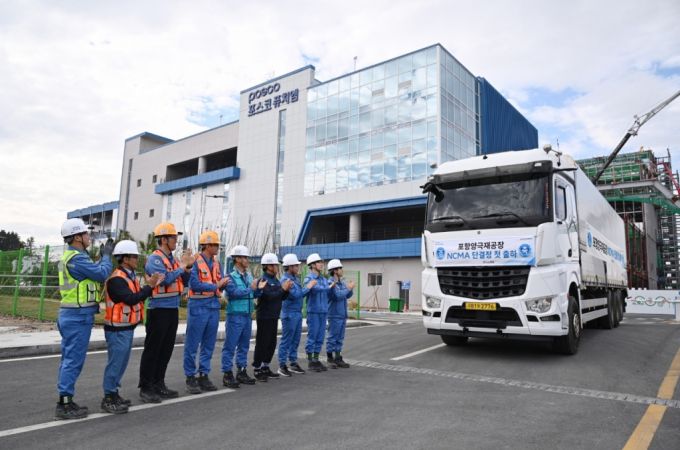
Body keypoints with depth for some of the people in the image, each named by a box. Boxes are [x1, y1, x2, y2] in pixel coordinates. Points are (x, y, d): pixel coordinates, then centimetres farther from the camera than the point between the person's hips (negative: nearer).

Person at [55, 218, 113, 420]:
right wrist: (107, 255, -6)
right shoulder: (76, 258, -19)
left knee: (68, 359, 14)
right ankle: (64, 405, 2)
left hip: (72, 315, 11)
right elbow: (102, 274, -21)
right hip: (78, 316, -11)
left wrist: (103, 256, 9)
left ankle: (66, 401, 23)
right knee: (73, 360, -4)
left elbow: (94, 273, 14)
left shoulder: (71, 256, 15)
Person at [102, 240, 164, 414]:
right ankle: (108, 399, 7)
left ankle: (114, 394, 27)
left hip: (128, 328, 10)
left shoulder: (130, 276, 12)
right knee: (115, 363, -3)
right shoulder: (116, 279, -19)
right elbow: (131, 299, -27)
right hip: (118, 330, -10)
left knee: (121, 363, 16)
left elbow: (138, 296, 10)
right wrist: (149, 286, -22)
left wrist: (151, 285, -1)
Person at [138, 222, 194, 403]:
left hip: (172, 309, 8)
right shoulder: (155, 258, -11)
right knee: (152, 349, 0)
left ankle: (158, 384, 25)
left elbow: (183, 282, 15)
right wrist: (181, 266, -14)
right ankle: (145, 388, 9)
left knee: (166, 349, 13)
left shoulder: (172, 259, 12)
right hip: (159, 309, -8)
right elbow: (165, 279, -25)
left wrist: (188, 267, 0)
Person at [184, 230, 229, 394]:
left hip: (213, 307, 7)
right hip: (198, 307, -7)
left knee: (209, 344, 12)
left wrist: (223, 284, -11)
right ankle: (190, 377, 12)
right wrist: (215, 285, -14)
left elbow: (220, 284, 10)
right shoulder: (195, 262, -10)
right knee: (192, 344, 1)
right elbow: (194, 284, -18)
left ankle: (203, 375, 23)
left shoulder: (216, 262, 11)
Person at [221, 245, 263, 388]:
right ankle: (227, 374, 6)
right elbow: (234, 293, -22)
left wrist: (258, 289, -4)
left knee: (244, 345, 13)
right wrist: (250, 288, -17)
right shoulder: (230, 276, -8)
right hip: (235, 316, -7)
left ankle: (242, 372, 22)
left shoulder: (249, 276, 12)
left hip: (248, 315, 7)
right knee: (230, 346, -1)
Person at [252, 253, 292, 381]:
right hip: (264, 317, -9)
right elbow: (269, 296, -25)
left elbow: (281, 297, 15)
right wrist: (282, 289, -19)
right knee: (262, 343, -2)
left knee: (272, 343, 13)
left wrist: (286, 290, -2)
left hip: (274, 316, 9)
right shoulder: (263, 280, -13)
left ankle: (265, 368, 23)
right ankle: (257, 369, 8)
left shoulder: (275, 280, 14)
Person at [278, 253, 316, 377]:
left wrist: (308, 287, 0)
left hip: (298, 313, 9)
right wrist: (308, 287, -12)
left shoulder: (295, 278, 12)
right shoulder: (285, 279, -15)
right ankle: (282, 365, 8)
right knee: (286, 341, -1)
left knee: (295, 340, 13)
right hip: (290, 314, -8)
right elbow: (295, 295, -22)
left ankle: (293, 363, 23)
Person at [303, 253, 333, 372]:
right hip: (313, 312, -6)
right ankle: (310, 361, 9)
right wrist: (328, 287, -10)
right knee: (312, 337, -1)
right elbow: (316, 288, -24)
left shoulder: (324, 279, 15)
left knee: (320, 338, 10)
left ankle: (316, 360, 20)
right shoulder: (309, 278, -7)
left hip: (323, 312, 7)